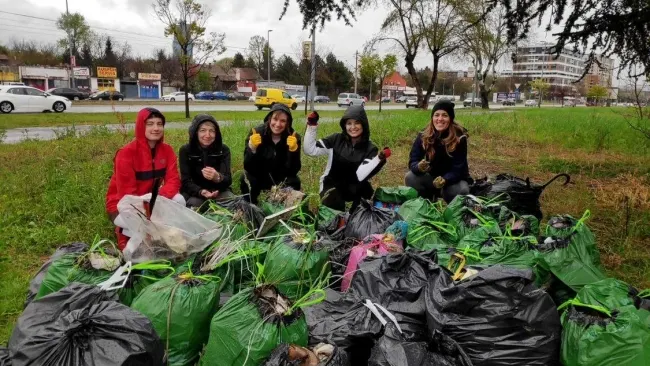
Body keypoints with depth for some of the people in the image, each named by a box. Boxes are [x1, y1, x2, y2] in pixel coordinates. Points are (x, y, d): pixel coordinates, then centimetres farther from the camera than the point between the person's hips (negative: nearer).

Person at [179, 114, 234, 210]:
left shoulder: (223, 150, -9)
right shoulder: (185, 150, -10)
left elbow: (228, 180, -18)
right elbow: (186, 182, -14)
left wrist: (217, 177, -43)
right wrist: (201, 192, -35)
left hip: (219, 191, 1)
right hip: (193, 193, -1)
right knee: (194, 203, -32)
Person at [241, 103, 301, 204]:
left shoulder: (294, 138, -17)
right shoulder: (257, 133, -19)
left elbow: (293, 171, -23)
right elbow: (248, 168, -24)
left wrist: (293, 149, -38)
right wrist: (252, 148, -41)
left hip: (281, 179, 1)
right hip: (259, 177, 0)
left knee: (294, 182, -27)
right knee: (246, 180, -28)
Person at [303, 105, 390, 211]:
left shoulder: (370, 149, -10)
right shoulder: (336, 139, -5)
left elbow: (361, 175, -26)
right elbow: (310, 150, -7)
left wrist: (379, 158, -40)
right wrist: (311, 126, -18)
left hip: (355, 189, 1)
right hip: (332, 185, 0)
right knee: (333, 211, -29)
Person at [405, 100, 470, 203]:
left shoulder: (459, 137, -20)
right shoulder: (423, 135, -12)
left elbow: (458, 168, -23)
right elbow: (413, 161, -14)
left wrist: (445, 180, -44)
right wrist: (419, 167, -40)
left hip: (453, 179, -3)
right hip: (432, 177, 3)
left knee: (462, 190, -35)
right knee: (410, 177, -23)